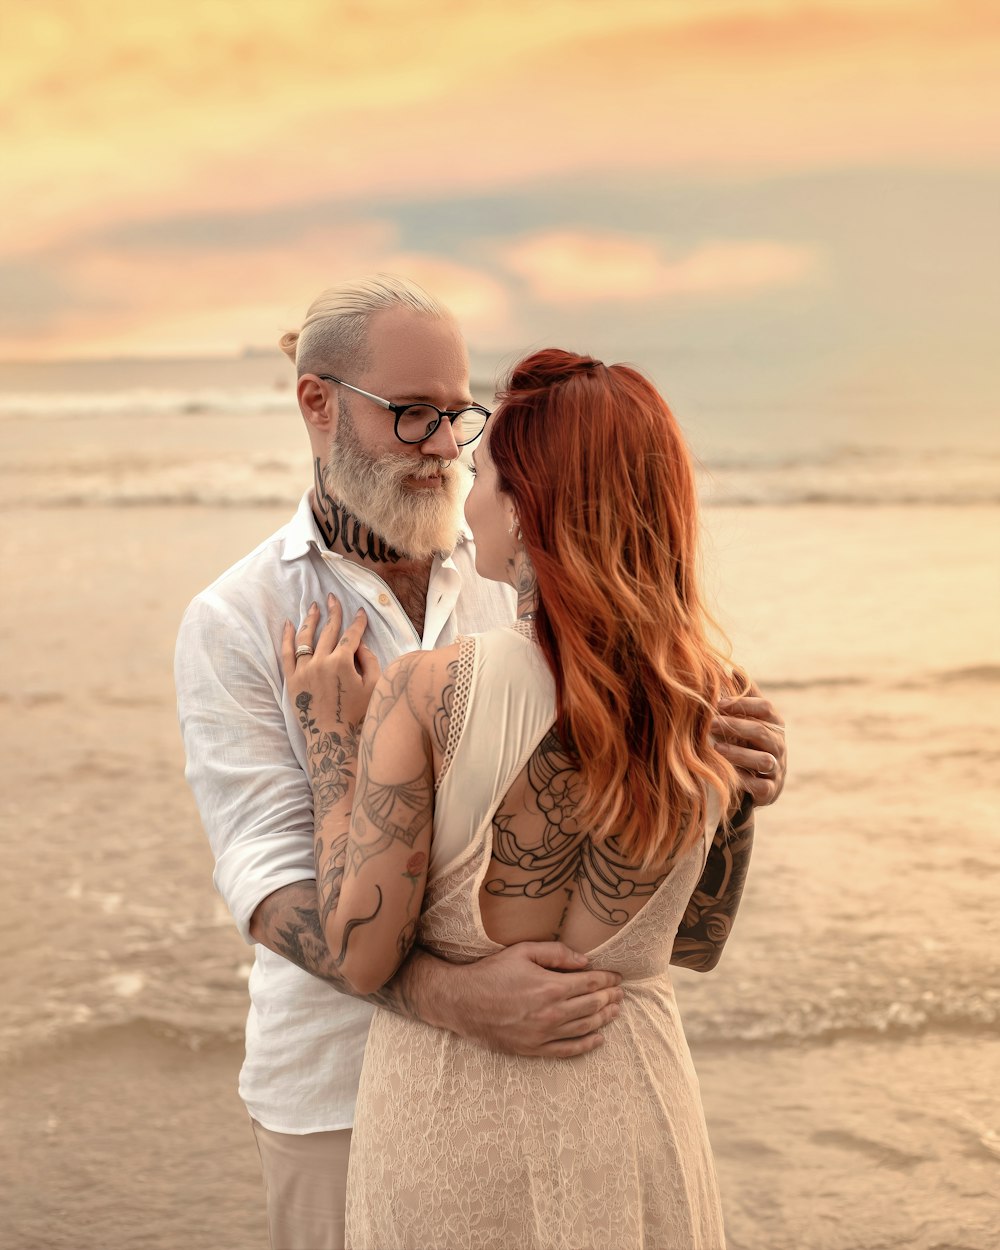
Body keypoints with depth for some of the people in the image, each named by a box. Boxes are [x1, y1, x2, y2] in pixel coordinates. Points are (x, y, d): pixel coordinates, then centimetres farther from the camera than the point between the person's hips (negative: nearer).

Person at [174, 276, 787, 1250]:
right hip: (343, 1086, -3)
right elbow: (267, 875, -18)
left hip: (530, 1056, 3)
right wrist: (450, 996, -34)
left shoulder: (505, 595, 4)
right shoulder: (233, 624, -7)